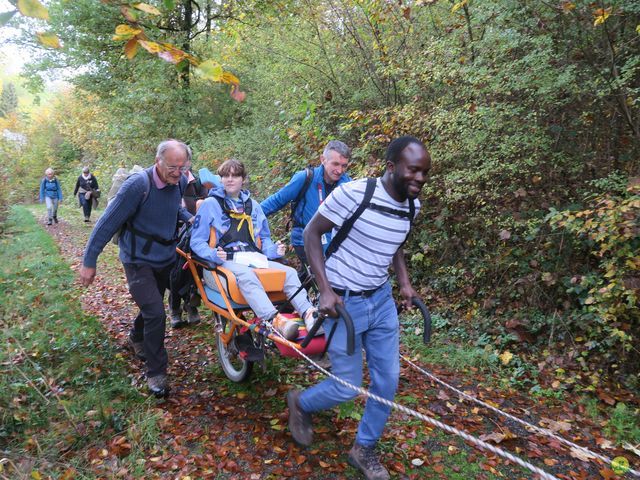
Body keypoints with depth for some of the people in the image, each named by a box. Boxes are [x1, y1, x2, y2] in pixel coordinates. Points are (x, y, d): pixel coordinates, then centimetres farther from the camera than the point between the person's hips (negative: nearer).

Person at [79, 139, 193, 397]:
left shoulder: (180, 182, -7)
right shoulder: (137, 185, -25)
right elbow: (108, 222, -19)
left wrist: (190, 218, -4)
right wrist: (89, 261, -16)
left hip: (165, 257, 6)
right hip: (138, 260, -6)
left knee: (152, 306, 23)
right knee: (155, 313, -13)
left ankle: (136, 339, 54)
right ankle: (156, 373, 6)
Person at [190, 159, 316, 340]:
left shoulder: (253, 206, 20)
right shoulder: (210, 204, 6)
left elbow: (264, 238, 26)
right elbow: (196, 242, 1)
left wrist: (273, 250, 3)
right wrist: (214, 255, -19)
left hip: (253, 260, 5)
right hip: (222, 263, -5)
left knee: (288, 272, -20)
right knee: (246, 275, -38)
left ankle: (309, 314, -37)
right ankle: (275, 321, -56)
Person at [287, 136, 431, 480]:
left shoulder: (412, 206, -1)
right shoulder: (353, 193, -22)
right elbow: (311, 232, -13)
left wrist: (404, 281, 4)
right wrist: (325, 290, -19)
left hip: (381, 299, 7)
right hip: (343, 301, -6)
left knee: (388, 380, 8)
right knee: (348, 386, 1)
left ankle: (364, 449, 31)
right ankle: (300, 403, 34)